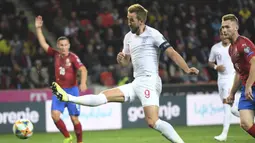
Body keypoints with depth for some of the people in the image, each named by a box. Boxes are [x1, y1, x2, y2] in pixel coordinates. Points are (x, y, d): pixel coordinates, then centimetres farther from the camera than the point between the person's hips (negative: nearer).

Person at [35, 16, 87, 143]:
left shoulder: (73, 57, -9)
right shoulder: (55, 55, 4)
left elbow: (83, 70, -19)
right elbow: (43, 44, 8)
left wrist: (83, 83, -35)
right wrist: (38, 28, 3)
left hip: (72, 90, -4)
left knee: (74, 118, -2)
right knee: (55, 115, -12)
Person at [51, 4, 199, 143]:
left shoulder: (153, 34, -9)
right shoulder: (129, 37, 15)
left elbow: (172, 53, -16)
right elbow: (125, 62, 25)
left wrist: (187, 69, -29)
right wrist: (121, 59, 1)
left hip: (149, 81, -7)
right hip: (136, 83, 7)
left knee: (152, 121, -23)